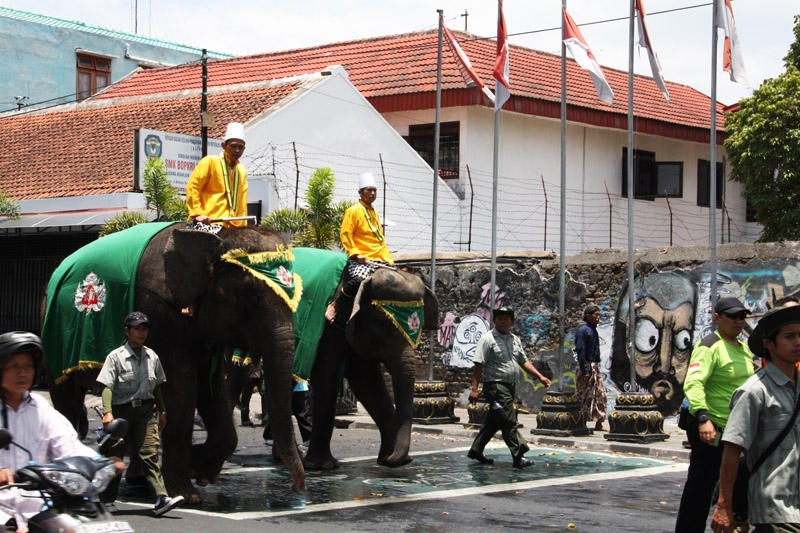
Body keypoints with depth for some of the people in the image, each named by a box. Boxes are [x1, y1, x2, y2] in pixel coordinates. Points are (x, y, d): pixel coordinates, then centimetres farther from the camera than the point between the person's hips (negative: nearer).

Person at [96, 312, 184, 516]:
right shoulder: (116, 357, -5)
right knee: (114, 455, 7)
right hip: (121, 410, -3)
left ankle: (161, 499, -20)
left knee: (149, 453, -10)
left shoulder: (152, 357, 10)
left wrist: (161, 411, 22)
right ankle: (107, 499, 21)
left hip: (146, 410, 3)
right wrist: (107, 412, -25)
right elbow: (107, 387, -13)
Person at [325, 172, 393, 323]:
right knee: (359, 279, -37)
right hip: (361, 260, -8)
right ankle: (334, 305, -19)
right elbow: (345, 234, -7)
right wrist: (355, 253, -16)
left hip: (379, 260, 8)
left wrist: (388, 259, 16)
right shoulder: (354, 210, 1)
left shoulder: (375, 213, 24)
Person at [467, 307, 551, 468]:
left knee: (493, 421, 15)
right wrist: (474, 389, -18)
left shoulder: (515, 340, 14)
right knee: (509, 422, -10)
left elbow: (524, 362, 19)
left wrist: (540, 377, 9)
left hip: (509, 387, 8)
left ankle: (476, 450, 26)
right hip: (495, 386, -8)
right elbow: (479, 365, -13)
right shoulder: (488, 339, -9)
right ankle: (519, 457, -10)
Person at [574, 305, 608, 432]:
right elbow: (580, 351, -16)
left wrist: (596, 367, 16)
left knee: (601, 395, 7)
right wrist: (584, 371, -21)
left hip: (595, 367, 9)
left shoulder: (594, 331, 16)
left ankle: (599, 424, 13)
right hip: (587, 366, -9)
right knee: (585, 397, -4)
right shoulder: (583, 331, -11)